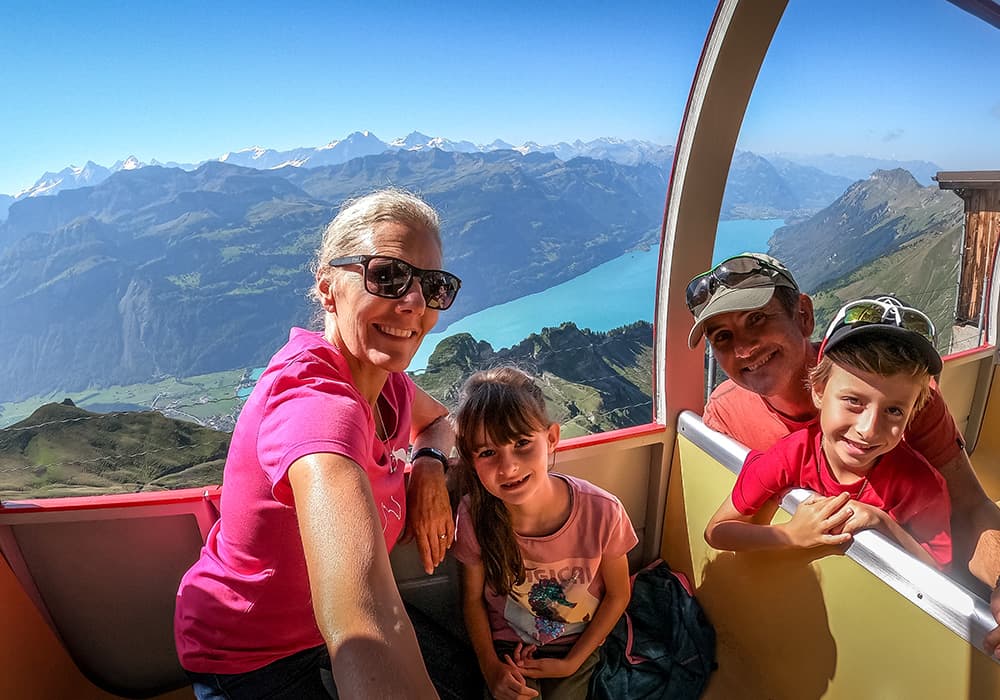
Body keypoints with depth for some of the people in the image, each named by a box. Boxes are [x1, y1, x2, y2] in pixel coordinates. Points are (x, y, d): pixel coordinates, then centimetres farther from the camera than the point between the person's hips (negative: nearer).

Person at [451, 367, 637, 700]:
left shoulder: (602, 511, -26)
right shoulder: (473, 516, -24)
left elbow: (617, 596, -9)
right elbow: (473, 599, -5)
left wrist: (571, 663, -8)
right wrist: (490, 666, -15)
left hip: (577, 645, 0)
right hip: (506, 647, 0)